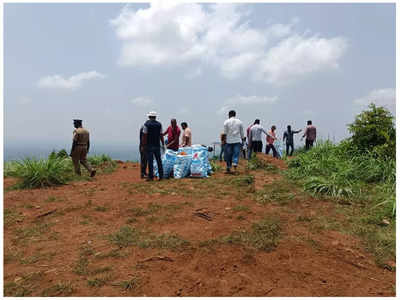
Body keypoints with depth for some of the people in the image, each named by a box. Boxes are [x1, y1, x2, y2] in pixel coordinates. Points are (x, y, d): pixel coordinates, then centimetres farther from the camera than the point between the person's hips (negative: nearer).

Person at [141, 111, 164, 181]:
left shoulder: (146, 124, -6)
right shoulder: (159, 124, 4)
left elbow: (144, 136, -8)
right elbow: (161, 135, 5)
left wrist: (143, 145, -3)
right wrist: (163, 144, 11)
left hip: (149, 146, -3)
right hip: (157, 145, 3)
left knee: (150, 161, 1)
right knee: (159, 161, 9)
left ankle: (151, 177, 3)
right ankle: (161, 176, 12)